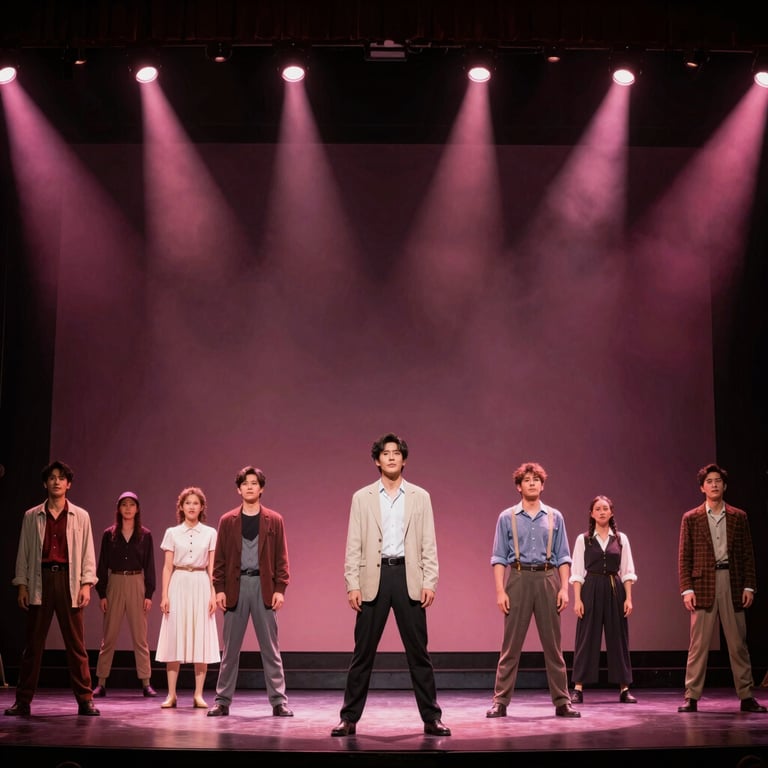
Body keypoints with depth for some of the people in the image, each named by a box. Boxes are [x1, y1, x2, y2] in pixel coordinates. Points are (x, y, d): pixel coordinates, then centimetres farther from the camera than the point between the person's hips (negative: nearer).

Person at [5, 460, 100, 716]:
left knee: (76, 644, -1)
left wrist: (86, 584, -4)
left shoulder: (80, 516, 9)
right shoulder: (32, 517, 10)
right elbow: (24, 553, 10)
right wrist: (22, 585, 2)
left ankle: (85, 700, 2)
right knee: (33, 644, 3)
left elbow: (88, 553, 6)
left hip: (68, 581, -1)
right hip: (40, 581, 1)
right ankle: (23, 701, 10)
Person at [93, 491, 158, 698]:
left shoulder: (145, 535, 4)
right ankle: (101, 683, 7)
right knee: (109, 636, 3)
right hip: (115, 585, 0)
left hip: (137, 585, 0)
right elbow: (102, 566, 5)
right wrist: (102, 594, -1)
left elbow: (149, 566, 4)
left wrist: (149, 594, -2)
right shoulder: (109, 535, 5)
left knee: (140, 636, 1)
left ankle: (146, 683, 4)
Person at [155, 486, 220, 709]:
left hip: (201, 586, 0)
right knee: (175, 638, -2)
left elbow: (212, 568, 5)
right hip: (178, 585, 0)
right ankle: (171, 694, 3)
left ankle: (198, 694, 4)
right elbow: (167, 567, 4)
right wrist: (164, 595, -4)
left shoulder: (210, 533, 6)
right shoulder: (172, 533, 6)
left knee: (201, 639, -1)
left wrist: (213, 595, -3)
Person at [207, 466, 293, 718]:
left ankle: (278, 701, 6)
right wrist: (219, 588, -2)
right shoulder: (228, 521, 7)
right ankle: (223, 701, 13)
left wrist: (280, 589, -5)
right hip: (235, 586, 1)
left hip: (264, 586, -1)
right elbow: (220, 558, 6)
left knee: (270, 648, 1)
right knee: (230, 648, 5)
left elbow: (281, 558, 3)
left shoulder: (274, 520, 5)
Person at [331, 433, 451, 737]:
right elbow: (353, 546, 4)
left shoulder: (420, 497, 8)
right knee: (363, 652, 2)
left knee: (418, 651, 3)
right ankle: (349, 718, 10)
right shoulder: (362, 497, 7)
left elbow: (428, 545, 5)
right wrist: (352, 585, -4)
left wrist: (429, 583, -4)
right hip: (373, 578, 0)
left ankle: (431, 718, 10)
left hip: (408, 577, 0)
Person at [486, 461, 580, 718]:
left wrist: (564, 588, -1)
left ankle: (562, 702, 9)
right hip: (519, 579, -1)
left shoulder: (554, 517, 9)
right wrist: (500, 591, -6)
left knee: (553, 643, 4)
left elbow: (563, 557, 9)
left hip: (548, 579, 1)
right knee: (511, 644, -1)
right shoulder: (507, 518, 5)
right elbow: (499, 558, 3)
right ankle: (500, 701, 4)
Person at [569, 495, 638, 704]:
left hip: (615, 590, 2)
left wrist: (628, 598, -2)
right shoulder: (583, 539, 2)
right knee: (587, 637, -1)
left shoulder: (621, 538, 7)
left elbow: (627, 572, 6)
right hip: (591, 590, -2)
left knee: (618, 637, 4)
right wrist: (577, 599, -8)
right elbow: (577, 573, 0)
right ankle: (578, 688, 3)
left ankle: (624, 688, 10)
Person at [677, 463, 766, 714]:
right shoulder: (691, 518, 5)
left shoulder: (739, 517, 9)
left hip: (732, 584, 2)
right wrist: (686, 589, -6)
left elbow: (748, 554, 9)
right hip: (703, 584, -1)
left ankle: (746, 697, 11)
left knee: (738, 643, 5)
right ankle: (692, 697, 1)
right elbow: (684, 557, 2)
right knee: (698, 644, -2)